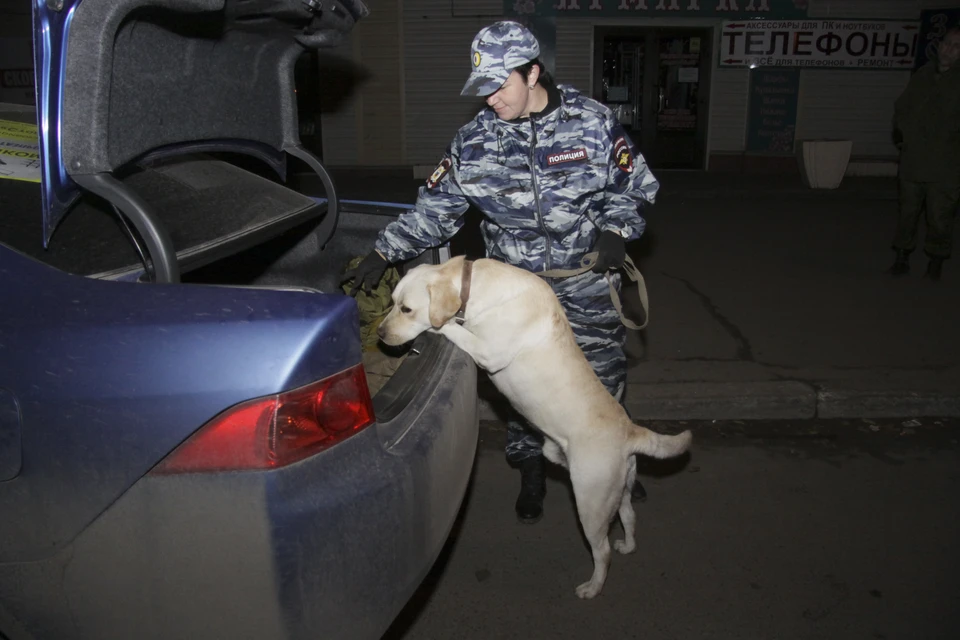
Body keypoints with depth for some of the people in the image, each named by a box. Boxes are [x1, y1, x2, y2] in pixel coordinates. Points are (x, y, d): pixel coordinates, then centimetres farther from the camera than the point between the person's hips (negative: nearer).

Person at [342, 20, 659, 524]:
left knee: (605, 380, 13)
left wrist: (616, 230, -15)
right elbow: (435, 208, 0)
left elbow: (631, 188, 3)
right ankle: (530, 473, 33)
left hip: (588, 284, 0)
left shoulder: (593, 122, -8)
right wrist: (382, 254, -7)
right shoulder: (474, 141, -5)